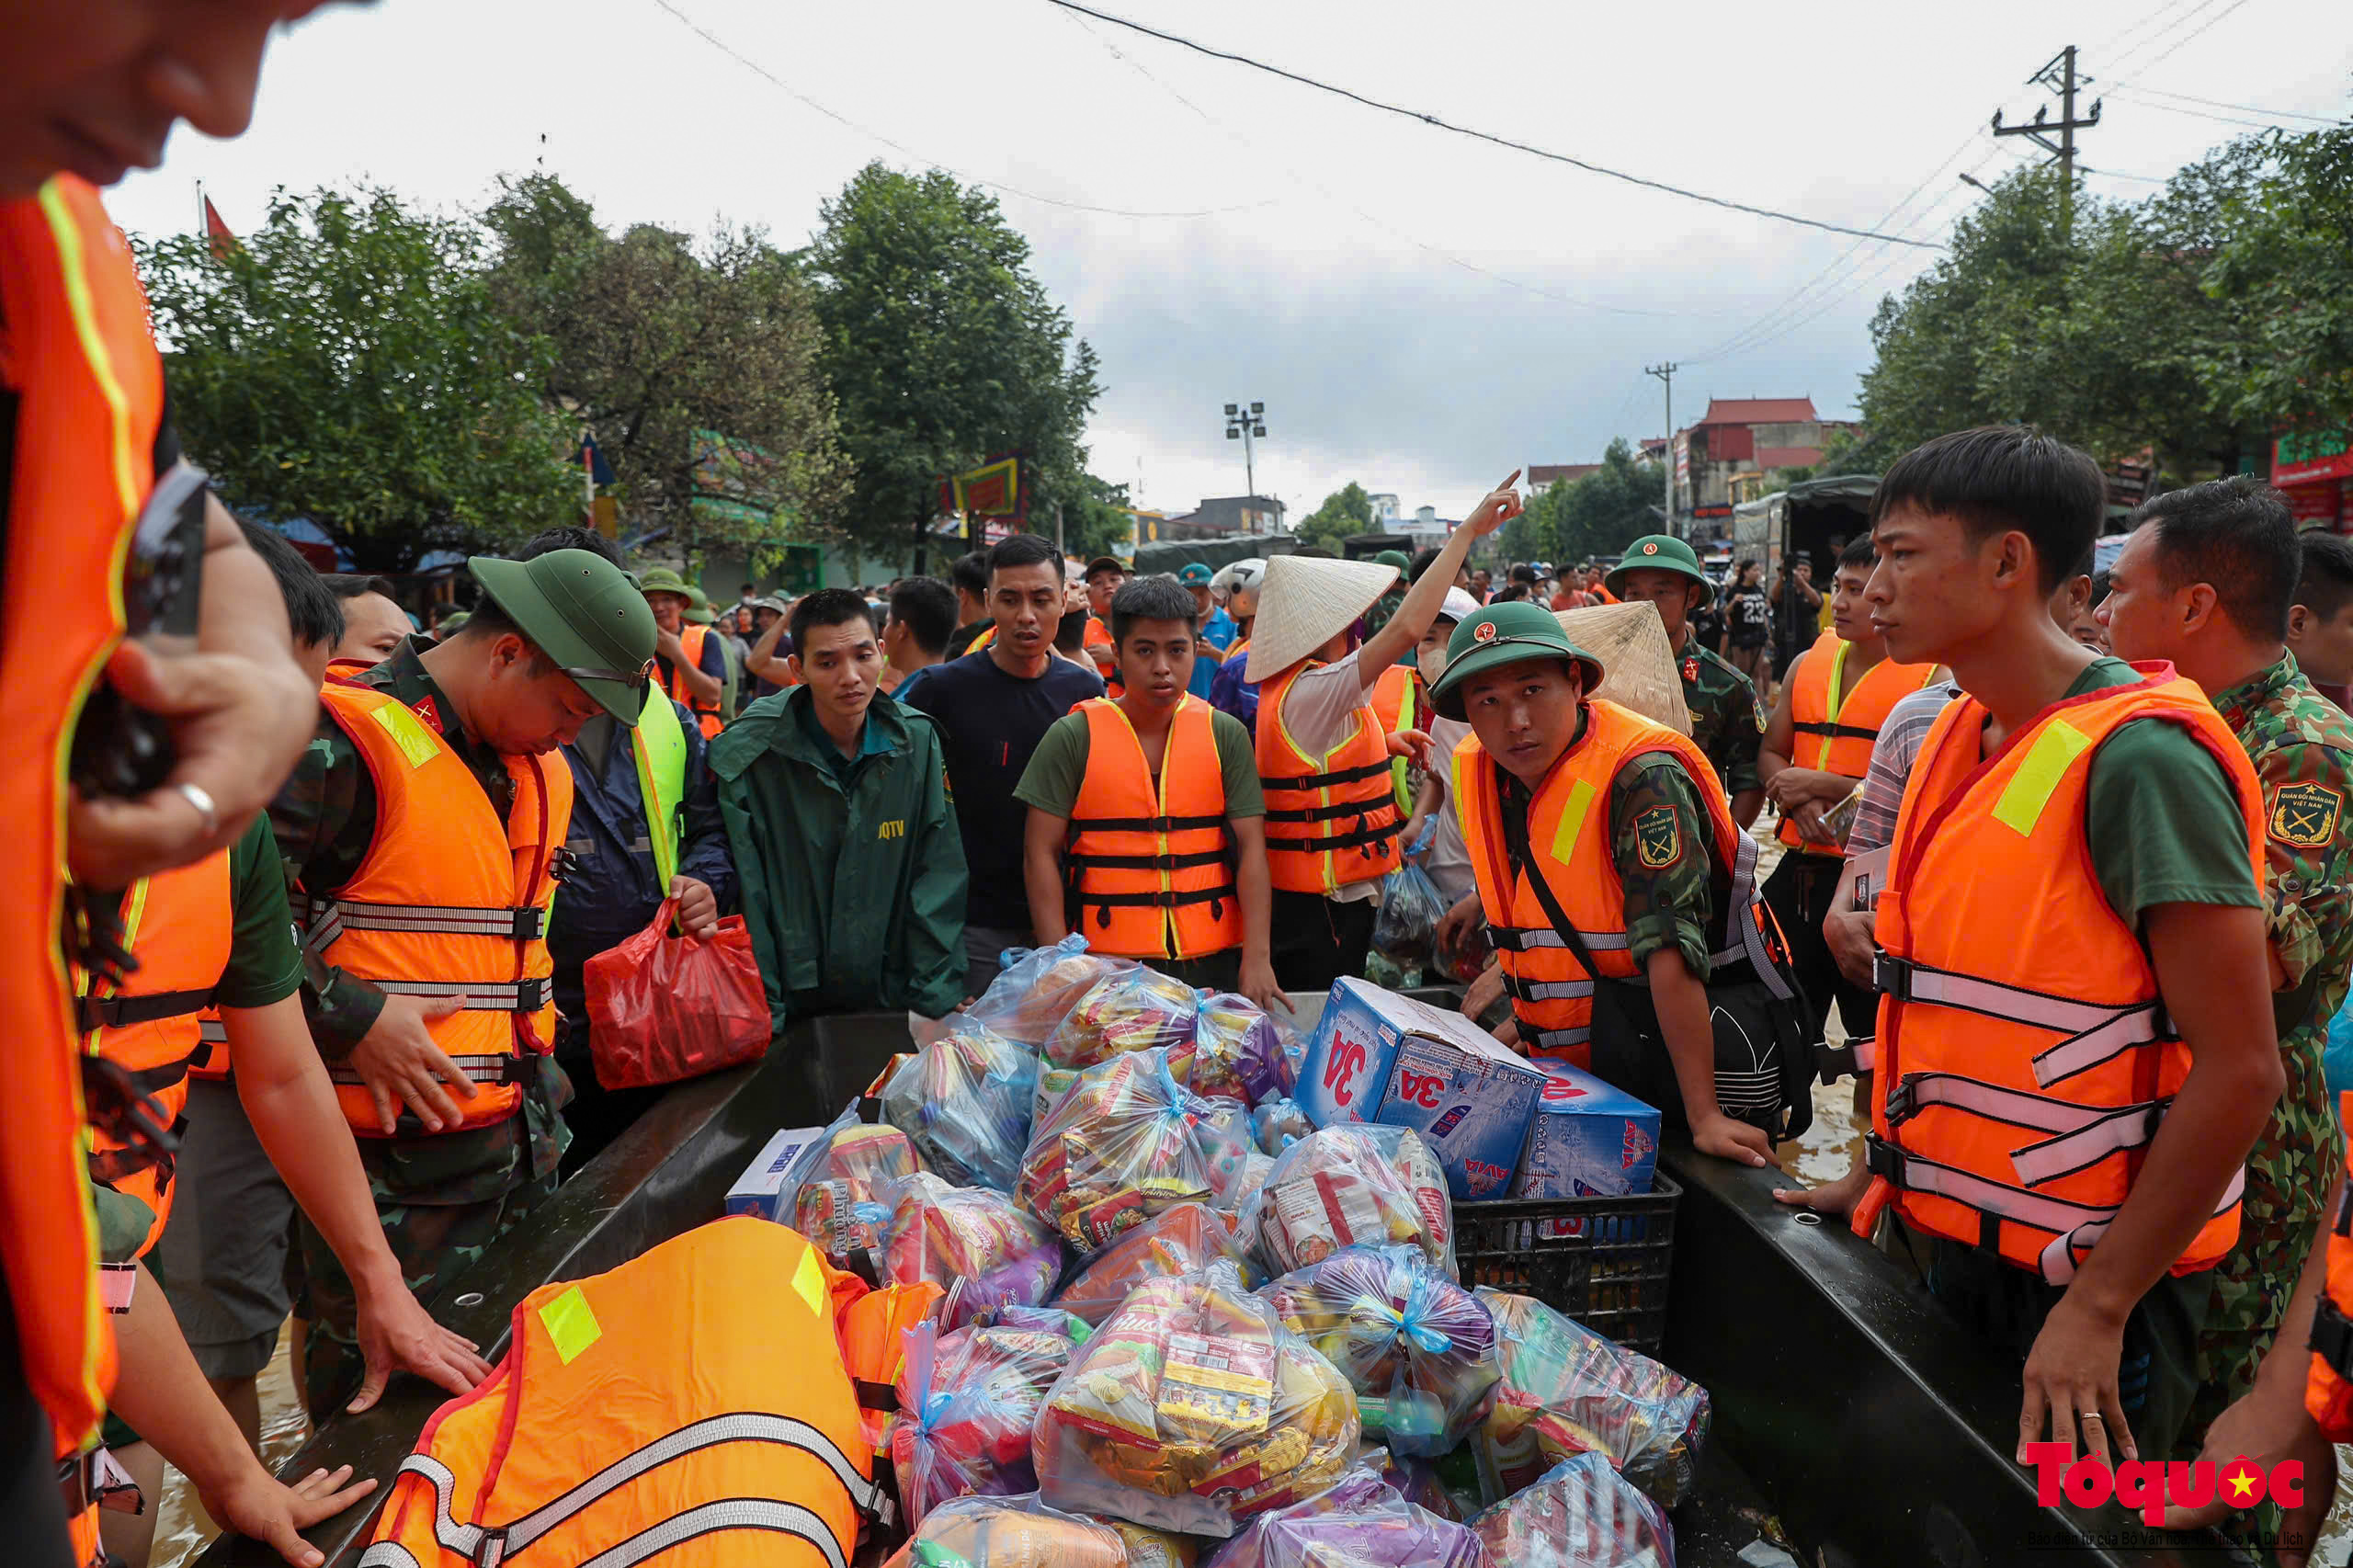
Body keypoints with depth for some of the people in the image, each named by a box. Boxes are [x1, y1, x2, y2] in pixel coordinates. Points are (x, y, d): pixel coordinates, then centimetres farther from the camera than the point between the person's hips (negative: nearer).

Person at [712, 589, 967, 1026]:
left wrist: (940, 1000, -7)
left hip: (889, 1000, 3)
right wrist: (760, 1016, -14)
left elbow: (938, 882, -2)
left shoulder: (916, 741, -4)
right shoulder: (744, 755, -14)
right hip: (789, 1005, -2)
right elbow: (744, 897, -12)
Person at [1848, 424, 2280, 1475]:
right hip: (1951, 1238, 8)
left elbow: (2239, 1071, -22)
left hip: (2090, 1274, -7)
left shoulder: (2139, 756, -21)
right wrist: (1896, 1165, 11)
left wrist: (2099, 1306, -19)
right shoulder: (1960, 739, 4)